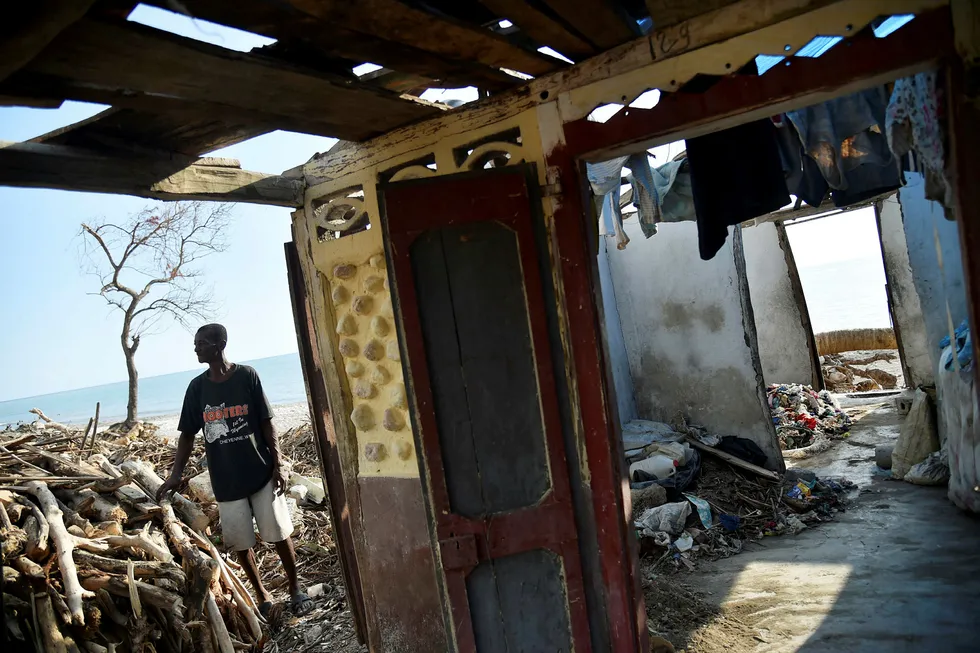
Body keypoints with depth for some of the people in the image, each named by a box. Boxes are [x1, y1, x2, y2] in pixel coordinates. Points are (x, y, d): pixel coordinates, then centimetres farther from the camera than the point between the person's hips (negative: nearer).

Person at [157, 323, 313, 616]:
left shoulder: (247, 376, -6)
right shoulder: (197, 387, 1)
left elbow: (266, 423, -3)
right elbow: (187, 434, 8)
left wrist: (278, 465, -6)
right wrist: (176, 474, -2)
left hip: (261, 473, -2)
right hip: (226, 481, 3)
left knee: (279, 535, 5)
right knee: (240, 544, 9)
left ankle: (296, 589, 24)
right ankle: (263, 596, 28)